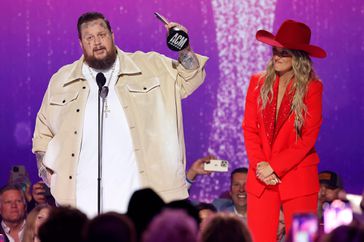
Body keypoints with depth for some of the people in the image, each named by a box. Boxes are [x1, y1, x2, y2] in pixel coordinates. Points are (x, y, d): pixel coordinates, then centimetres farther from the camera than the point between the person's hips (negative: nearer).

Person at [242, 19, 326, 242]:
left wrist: (274, 167, -11)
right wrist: (260, 165, -9)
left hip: (298, 179, -3)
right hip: (261, 178, 3)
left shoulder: (312, 88, -4)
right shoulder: (258, 83, 6)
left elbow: (308, 138, -6)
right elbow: (249, 129, 6)